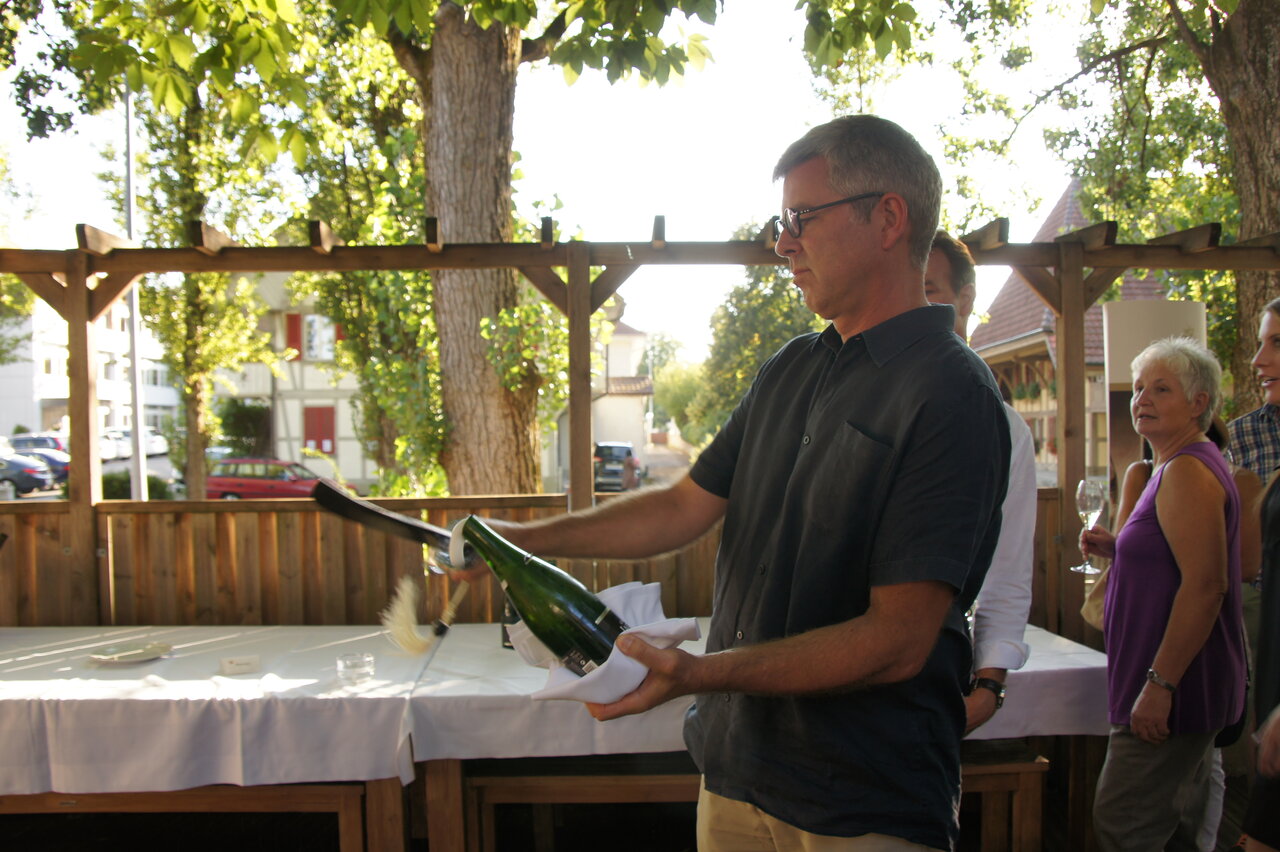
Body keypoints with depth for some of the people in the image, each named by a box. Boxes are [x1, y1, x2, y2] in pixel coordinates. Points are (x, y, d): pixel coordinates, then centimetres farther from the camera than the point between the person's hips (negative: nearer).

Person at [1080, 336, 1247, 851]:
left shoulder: (1187, 470, -17)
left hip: (1176, 688, -11)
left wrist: (1160, 683, -25)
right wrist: (1116, 551, 7)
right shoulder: (1177, 466, 17)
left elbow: (1205, 584, -25)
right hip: (1183, 683, 11)